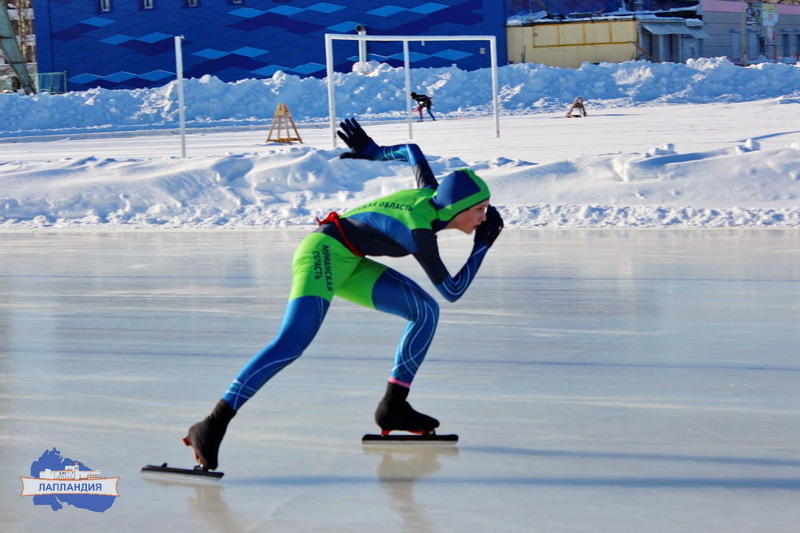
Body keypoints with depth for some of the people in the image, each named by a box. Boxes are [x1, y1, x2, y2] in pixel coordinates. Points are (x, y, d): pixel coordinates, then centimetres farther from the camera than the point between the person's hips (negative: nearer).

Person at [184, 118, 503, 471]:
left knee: (425, 311, 4)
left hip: (348, 263, 10)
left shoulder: (432, 196, 0)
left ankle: (394, 405, 8)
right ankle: (211, 428, -32)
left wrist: (371, 151, 28)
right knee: (291, 344, -28)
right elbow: (452, 292, -17)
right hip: (323, 255, -10)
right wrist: (482, 247, -11)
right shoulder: (420, 233, -24)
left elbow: (412, 151, 18)